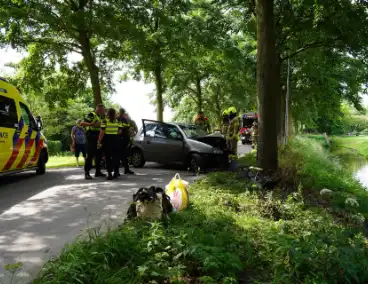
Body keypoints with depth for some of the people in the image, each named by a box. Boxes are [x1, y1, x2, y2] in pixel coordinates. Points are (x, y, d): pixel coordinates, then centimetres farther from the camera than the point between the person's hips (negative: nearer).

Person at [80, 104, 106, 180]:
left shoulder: (100, 117, 17)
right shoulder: (92, 115, -10)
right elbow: (82, 123, -18)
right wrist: (91, 124, -31)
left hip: (98, 138, 9)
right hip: (91, 137, -9)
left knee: (99, 155, 11)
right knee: (90, 155, -9)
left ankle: (98, 171, 20)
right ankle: (86, 173, -4)